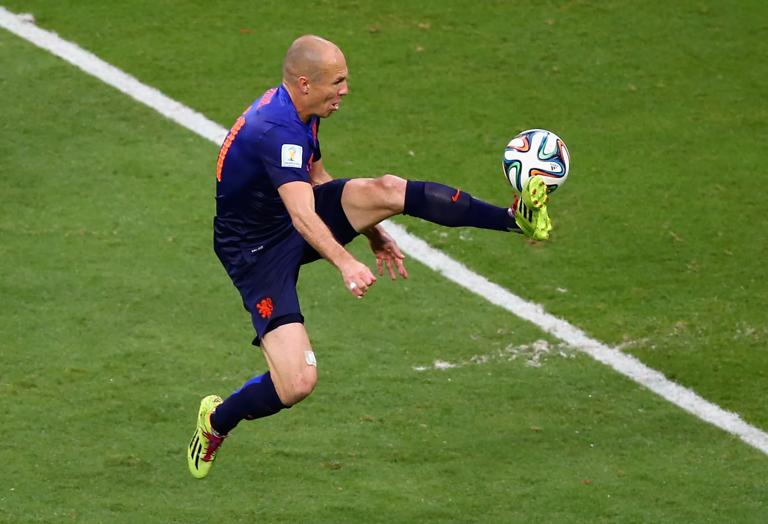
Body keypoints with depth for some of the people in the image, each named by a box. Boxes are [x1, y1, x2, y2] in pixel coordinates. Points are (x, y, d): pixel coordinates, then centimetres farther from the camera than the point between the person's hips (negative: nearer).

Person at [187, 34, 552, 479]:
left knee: (387, 190, -16)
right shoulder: (275, 130, -30)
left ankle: (516, 218, -15)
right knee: (298, 384, -17)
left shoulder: (299, 113, 1)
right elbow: (303, 216, -42)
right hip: (257, 253, -8)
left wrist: (371, 230, 22)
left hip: (292, 221, 8)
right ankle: (217, 421, 12)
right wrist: (345, 263, -56)